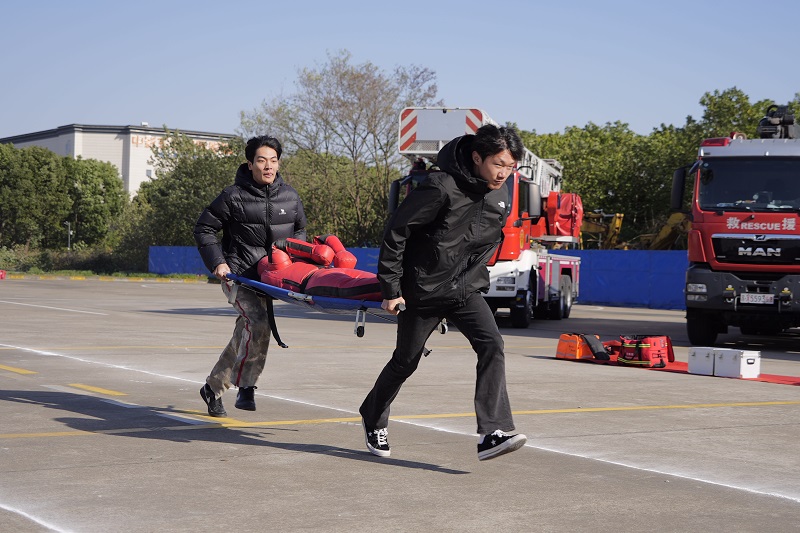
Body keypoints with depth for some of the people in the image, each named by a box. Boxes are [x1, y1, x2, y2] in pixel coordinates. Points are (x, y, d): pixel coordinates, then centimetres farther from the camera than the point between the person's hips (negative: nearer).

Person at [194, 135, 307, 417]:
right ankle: (246, 387, -19)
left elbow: (299, 230, 24)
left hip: (271, 274, 5)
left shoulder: (290, 196, 8)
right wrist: (217, 262, -9)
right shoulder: (234, 196, -6)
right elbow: (204, 228, 1)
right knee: (258, 323, -25)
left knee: (244, 335, 9)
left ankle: (213, 387, 24)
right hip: (237, 273, -5)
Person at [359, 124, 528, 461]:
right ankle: (373, 419, 37)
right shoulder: (442, 188, -23)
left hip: (466, 290, 5)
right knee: (406, 361, 10)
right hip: (423, 290, -5)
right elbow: (396, 231, -17)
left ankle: (492, 434, -22)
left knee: (492, 345, -17)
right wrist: (390, 288, -15)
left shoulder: (499, 196, -1)